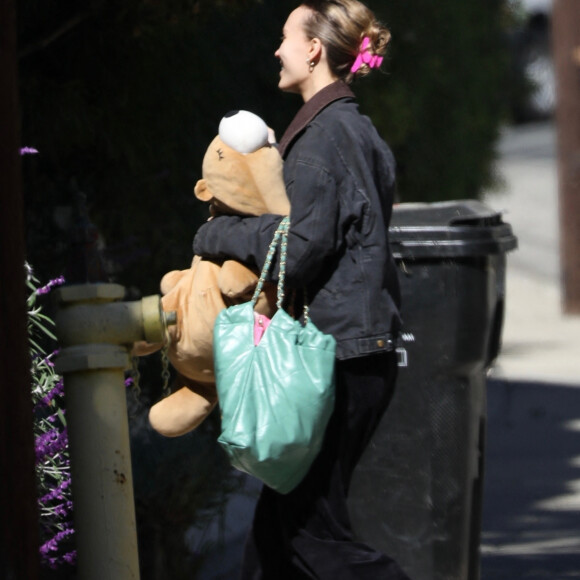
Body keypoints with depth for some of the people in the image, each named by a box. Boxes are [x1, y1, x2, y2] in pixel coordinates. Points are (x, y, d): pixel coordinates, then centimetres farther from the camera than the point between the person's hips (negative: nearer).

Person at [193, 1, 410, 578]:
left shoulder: (324, 135, -15)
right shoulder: (357, 129, 16)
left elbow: (300, 247, -21)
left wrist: (217, 235, -7)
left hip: (337, 356, -10)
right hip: (366, 350, 10)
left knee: (311, 528, -5)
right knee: (282, 511, 13)